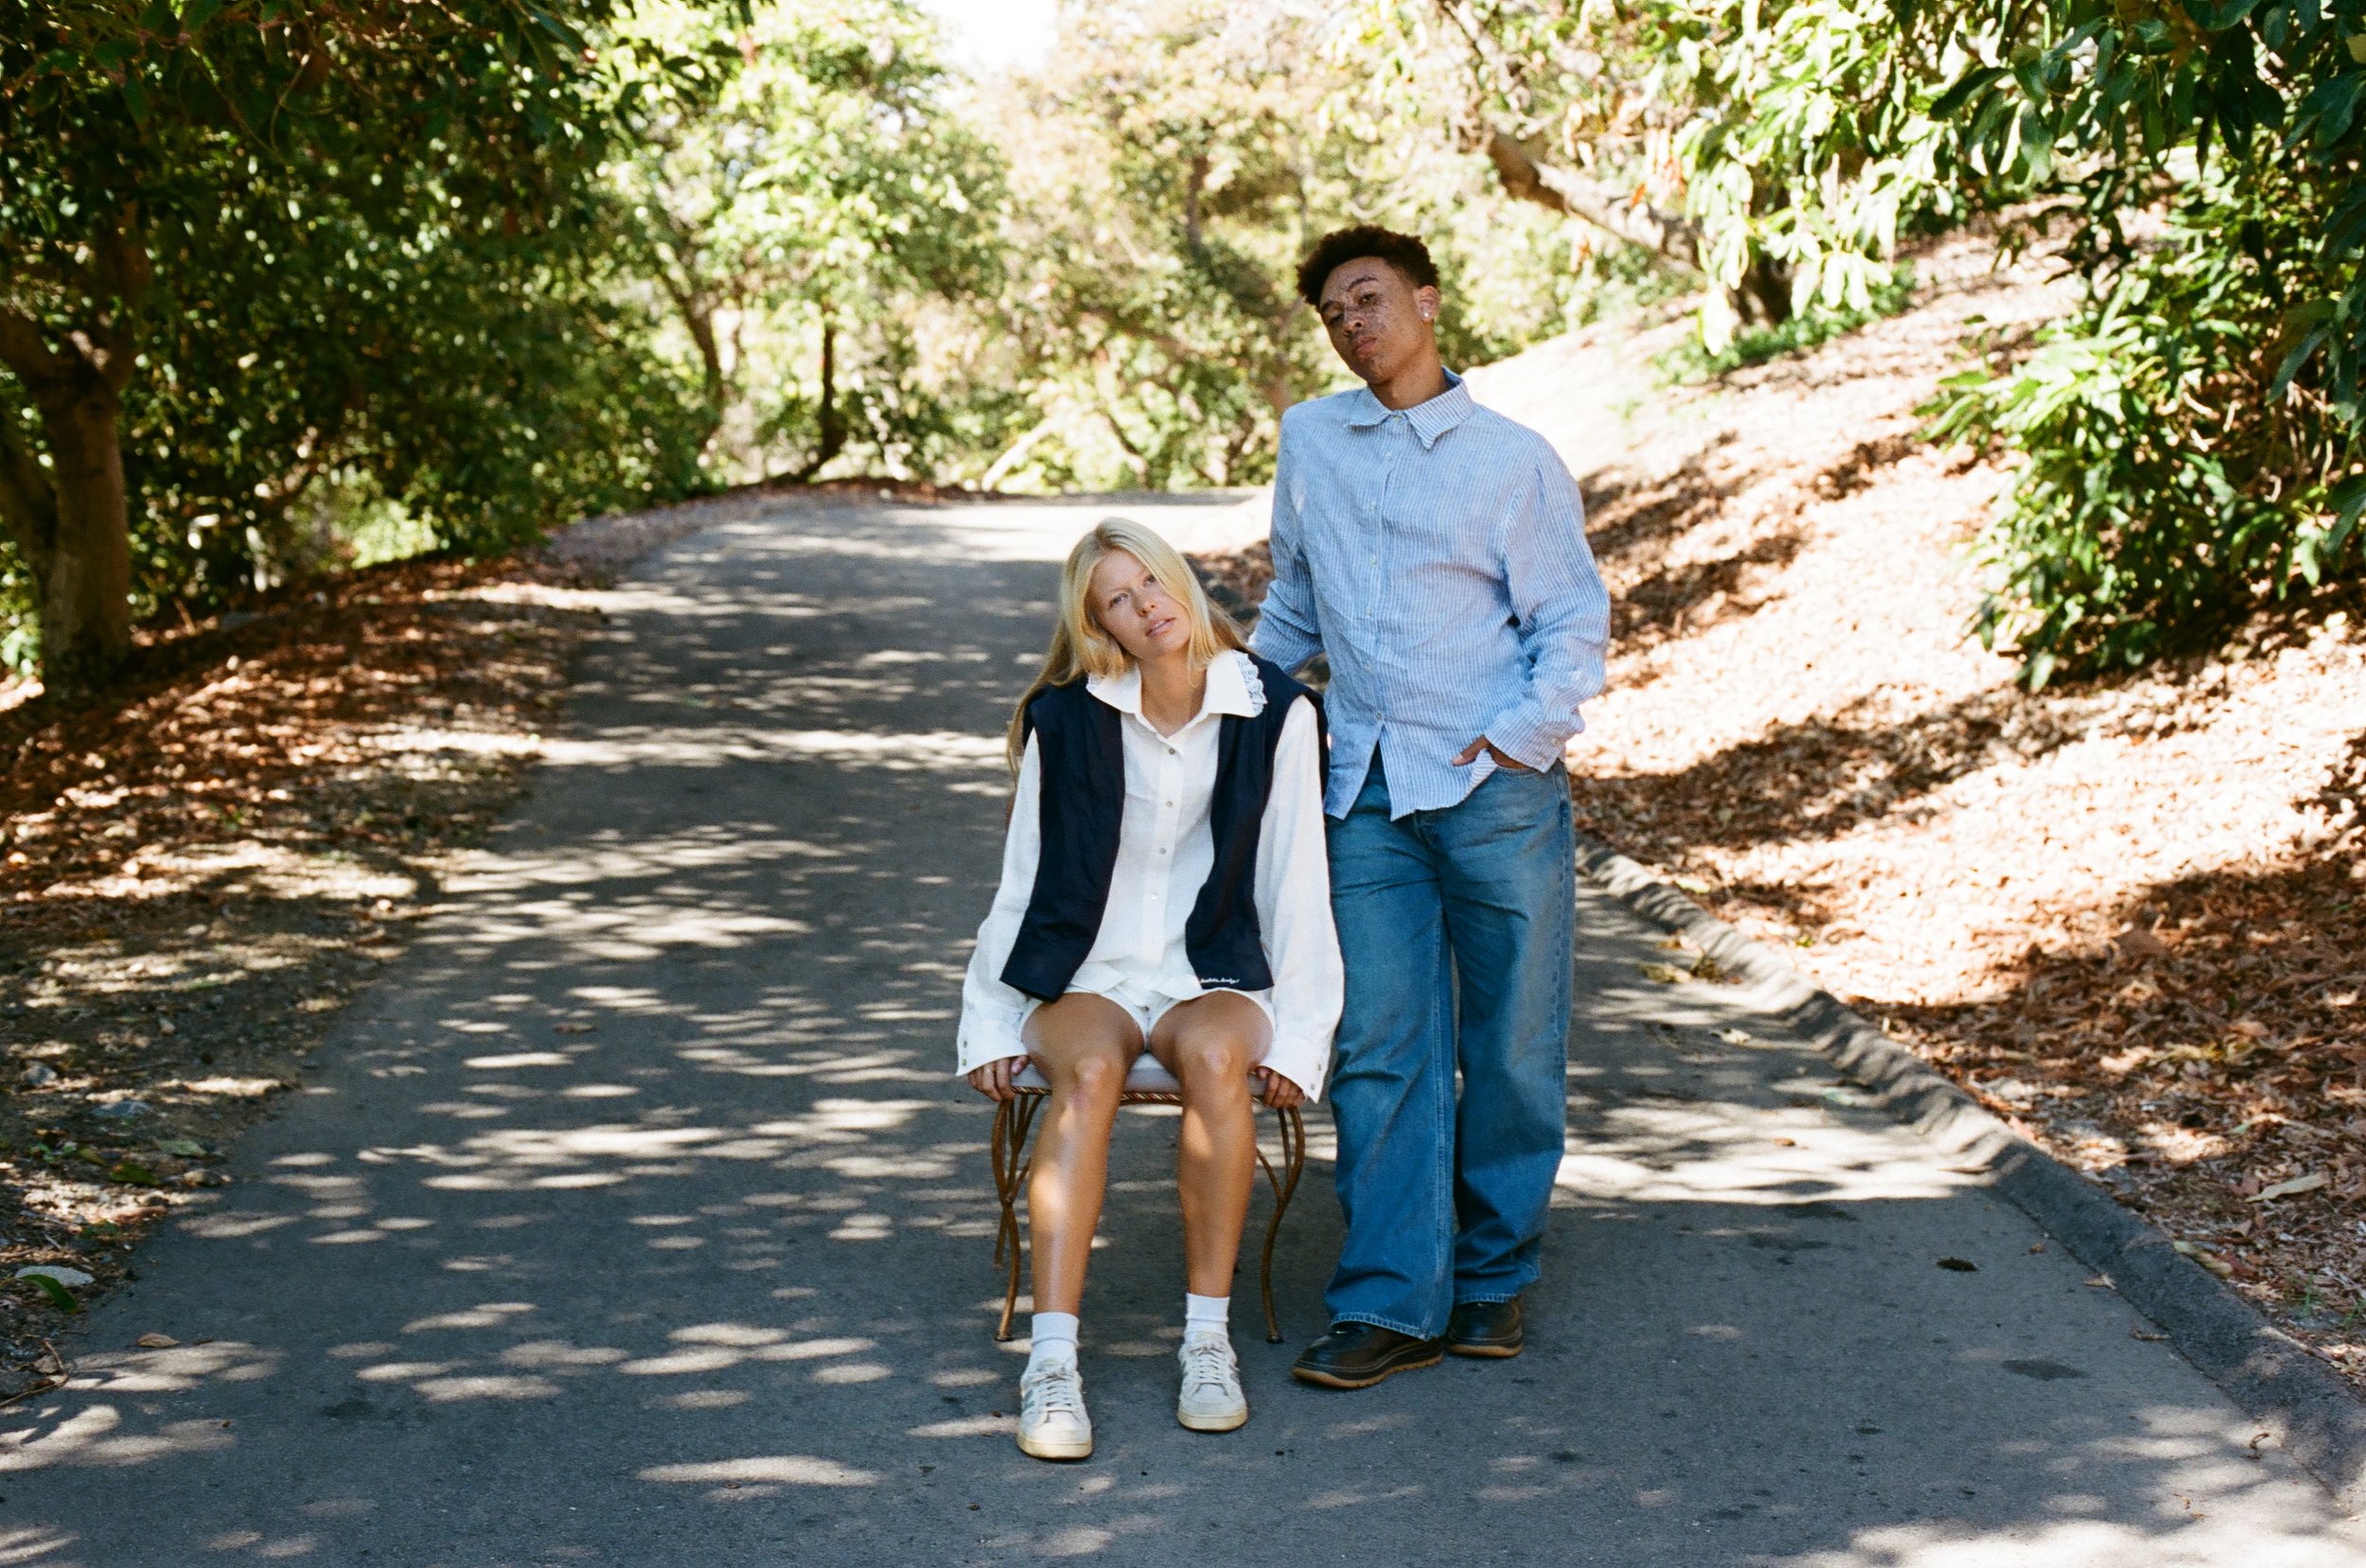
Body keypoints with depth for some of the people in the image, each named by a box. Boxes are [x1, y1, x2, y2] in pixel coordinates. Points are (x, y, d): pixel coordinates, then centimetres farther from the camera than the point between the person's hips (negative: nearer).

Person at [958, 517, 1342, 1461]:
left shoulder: (1274, 714, -1)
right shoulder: (1067, 721, 1)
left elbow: (1297, 884, 1)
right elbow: (1023, 882, 6)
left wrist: (1298, 1033, -5)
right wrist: (992, 1025, 2)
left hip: (1211, 979, 0)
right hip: (1083, 977, 0)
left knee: (1215, 1054, -36)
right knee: (1089, 1071, -35)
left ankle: (1208, 1338, -28)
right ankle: (1051, 1363, -39)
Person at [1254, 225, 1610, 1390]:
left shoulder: (1514, 460, 1)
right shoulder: (1309, 441, 12)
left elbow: (1576, 624, 2)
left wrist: (1522, 733, -9)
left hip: (1495, 787, -2)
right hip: (1366, 787, 3)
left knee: (1512, 1050, 4)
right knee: (1380, 1050, -1)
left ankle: (1490, 1279, 18)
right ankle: (1391, 1303, 1)